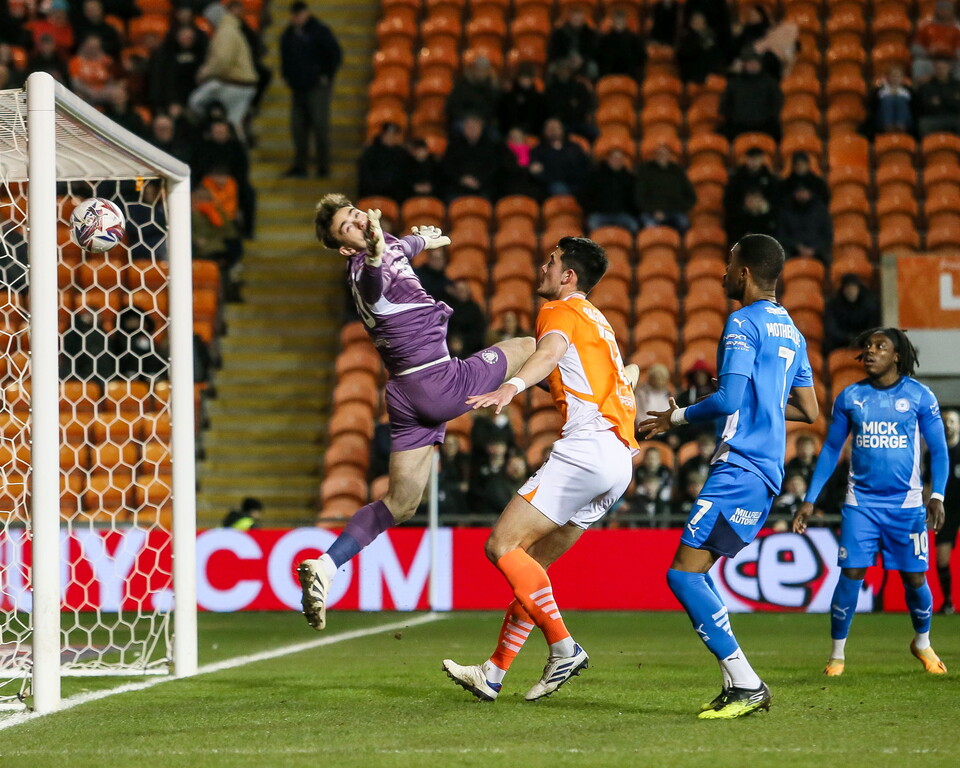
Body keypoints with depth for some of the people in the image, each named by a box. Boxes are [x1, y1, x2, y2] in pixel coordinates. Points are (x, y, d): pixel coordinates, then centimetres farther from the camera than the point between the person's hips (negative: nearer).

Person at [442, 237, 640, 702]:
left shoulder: (562, 310, 0)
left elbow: (551, 350, -24)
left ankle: (564, 647, -18)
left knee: (502, 546, -11)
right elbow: (629, 373, 45)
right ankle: (493, 674, 15)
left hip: (587, 448, -10)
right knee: (531, 563, 14)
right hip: (619, 459, 10)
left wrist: (511, 387, -41)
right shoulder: (597, 322, 28)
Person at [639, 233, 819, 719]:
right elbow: (808, 410, 22)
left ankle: (747, 684, -14)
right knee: (694, 572, 14)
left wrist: (679, 417, -4)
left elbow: (729, 400, -19)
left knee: (684, 573, -10)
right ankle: (738, 686, 9)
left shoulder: (744, 323, -10)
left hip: (739, 470, -10)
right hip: (767, 472, 10)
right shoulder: (790, 330, 18)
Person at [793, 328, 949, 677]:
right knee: (851, 574, -9)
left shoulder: (919, 396, -1)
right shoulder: (849, 398, 4)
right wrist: (809, 500, 7)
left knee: (914, 578, 2)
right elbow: (830, 450, 11)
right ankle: (837, 654, 5)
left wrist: (937, 495, -11)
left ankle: (922, 643, 29)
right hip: (861, 502, 1)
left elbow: (938, 450, 3)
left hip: (906, 504, -1)